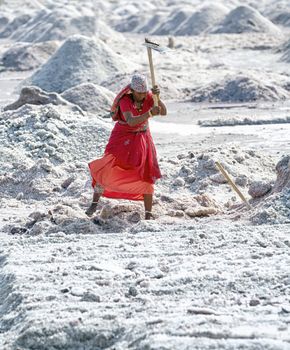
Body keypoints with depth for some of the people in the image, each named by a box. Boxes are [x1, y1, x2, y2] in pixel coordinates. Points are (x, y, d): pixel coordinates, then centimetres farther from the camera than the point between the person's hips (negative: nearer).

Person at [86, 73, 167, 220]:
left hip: (142, 138, 3)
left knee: (147, 175, -2)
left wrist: (157, 97, -42)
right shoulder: (125, 100, -25)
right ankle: (94, 203, 4)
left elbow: (164, 112, -24)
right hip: (123, 137, -3)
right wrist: (150, 114, -54)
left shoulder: (148, 97, -14)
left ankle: (148, 214, 7)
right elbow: (131, 121, -40)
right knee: (108, 169, -15)